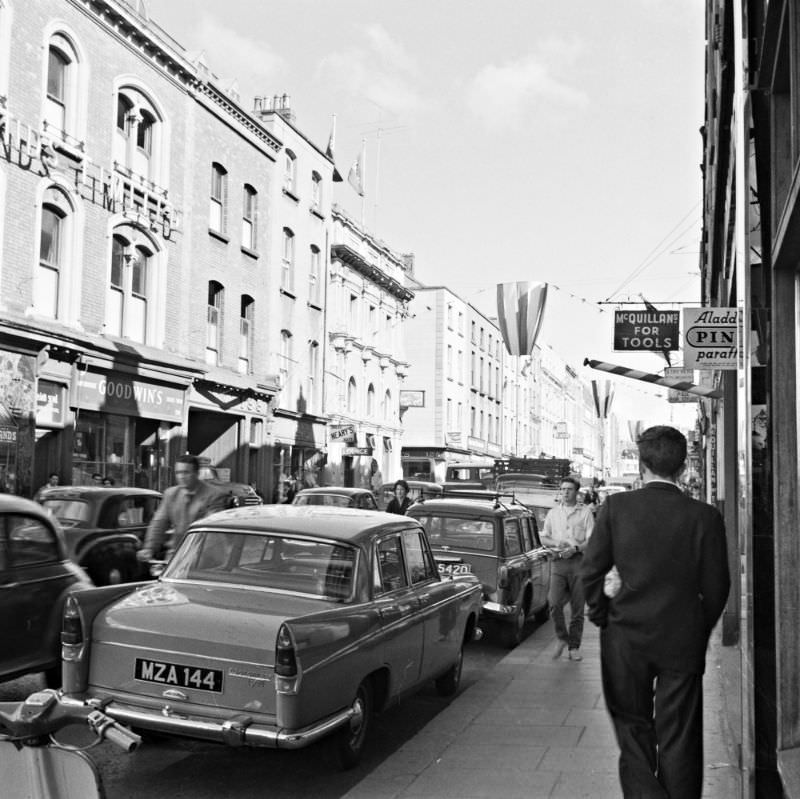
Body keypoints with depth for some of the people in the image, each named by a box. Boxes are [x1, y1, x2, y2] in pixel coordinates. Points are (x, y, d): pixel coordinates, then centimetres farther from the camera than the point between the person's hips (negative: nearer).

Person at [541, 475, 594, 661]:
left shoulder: (585, 513, 7)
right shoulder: (553, 513, 15)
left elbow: (592, 540, 0)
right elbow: (544, 538, 15)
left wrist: (576, 548, -16)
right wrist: (556, 544, -5)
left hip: (579, 561, -1)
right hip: (558, 561, 1)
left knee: (577, 607, 1)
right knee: (554, 603, -13)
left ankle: (574, 647, 12)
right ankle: (561, 638, 8)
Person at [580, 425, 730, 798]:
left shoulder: (615, 507, -10)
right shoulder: (705, 516, -10)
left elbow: (591, 570, -6)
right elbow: (716, 587, -4)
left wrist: (603, 616, 9)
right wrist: (698, 632, 12)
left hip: (626, 638, 0)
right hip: (683, 642, 0)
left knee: (632, 726, 17)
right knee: (678, 739, 14)